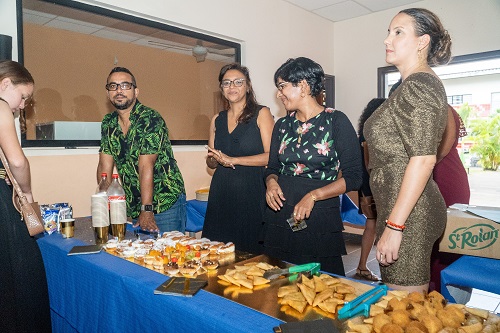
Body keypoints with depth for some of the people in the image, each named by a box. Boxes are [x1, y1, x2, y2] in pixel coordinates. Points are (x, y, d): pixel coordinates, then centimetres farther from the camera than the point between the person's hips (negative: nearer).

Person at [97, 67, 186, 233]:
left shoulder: (151, 119, -16)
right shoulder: (108, 123, 5)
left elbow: (146, 166, -22)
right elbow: (105, 166, 3)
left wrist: (147, 210, -23)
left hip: (167, 203, -5)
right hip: (133, 207, 6)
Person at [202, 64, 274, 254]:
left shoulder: (261, 114, -1)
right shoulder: (217, 120, 15)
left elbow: (271, 156, -10)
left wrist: (233, 159, -12)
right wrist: (215, 158, -3)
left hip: (252, 191, -4)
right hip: (221, 193, 5)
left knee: (251, 253, 0)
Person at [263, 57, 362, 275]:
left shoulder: (336, 121, -5)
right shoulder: (282, 125, 10)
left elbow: (353, 177, -8)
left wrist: (313, 196, -18)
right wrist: (271, 182, -6)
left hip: (320, 219, -4)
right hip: (279, 216, 5)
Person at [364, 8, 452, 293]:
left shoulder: (419, 85, -12)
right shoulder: (417, 84, 18)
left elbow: (424, 159, -21)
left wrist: (394, 226, -21)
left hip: (406, 214, -10)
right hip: (412, 211, 10)